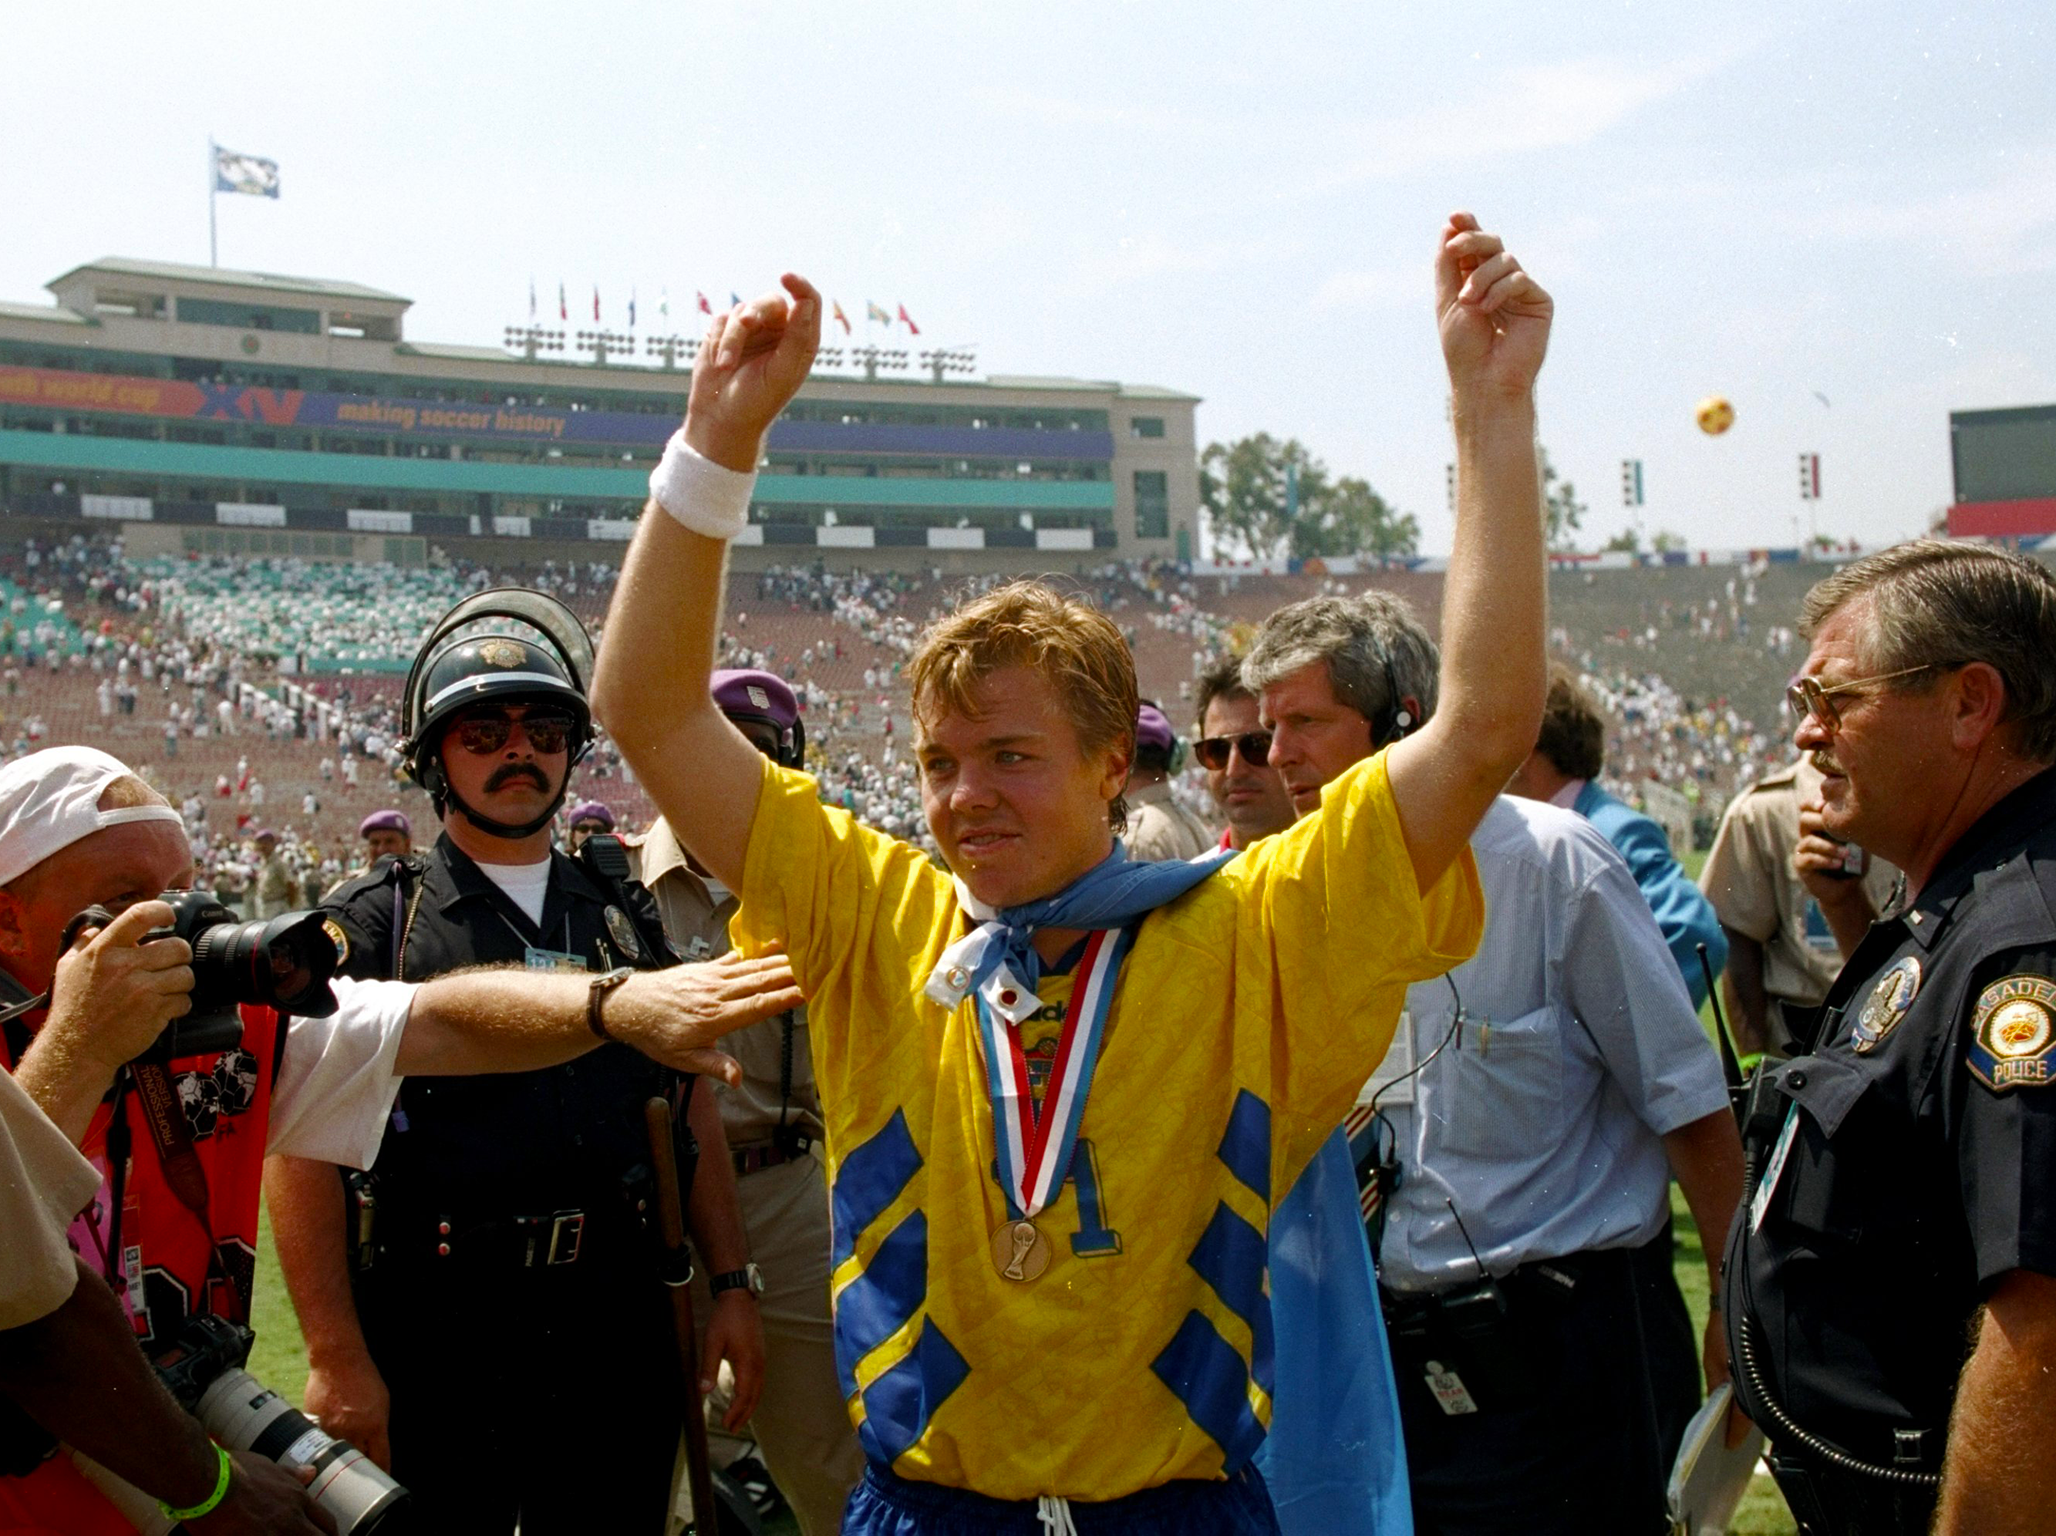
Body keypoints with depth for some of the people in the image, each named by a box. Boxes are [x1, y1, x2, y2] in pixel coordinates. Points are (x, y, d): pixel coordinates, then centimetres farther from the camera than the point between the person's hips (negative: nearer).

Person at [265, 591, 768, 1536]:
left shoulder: (624, 913, 12)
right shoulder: (373, 923, -2)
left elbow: (691, 1106, 13)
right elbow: (303, 1146, -8)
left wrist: (732, 1283, 7)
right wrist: (337, 1359, -14)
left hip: (616, 1316, 4)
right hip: (433, 1327, -3)